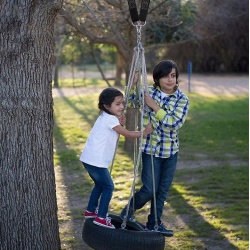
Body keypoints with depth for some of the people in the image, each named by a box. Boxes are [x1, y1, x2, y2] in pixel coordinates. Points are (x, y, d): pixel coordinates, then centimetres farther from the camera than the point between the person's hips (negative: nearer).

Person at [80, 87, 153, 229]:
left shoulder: (105, 117, 14)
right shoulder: (110, 119, -15)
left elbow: (118, 132, 18)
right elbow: (127, 134, -13)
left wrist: (121, 123, 1)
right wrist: (144, 132, -3)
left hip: (89, 159, 10)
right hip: (96, 161, -10)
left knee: (100, 184, 24)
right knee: (108, 187, -1)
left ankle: (91, 211, 33)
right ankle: (101, 218, -1)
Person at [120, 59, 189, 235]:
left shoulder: (182, 99, -6)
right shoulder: (148, 92, -3)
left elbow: (175, 124, -17)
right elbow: (129, 100, 10)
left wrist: (155, 107, -19)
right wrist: (133, 84, -9)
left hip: (171, 150, 2)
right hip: (150, 148, -2)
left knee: (163, 189, 11)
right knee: (149, 189, -5)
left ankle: (154, 223, 27)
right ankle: (128, 212, 20)